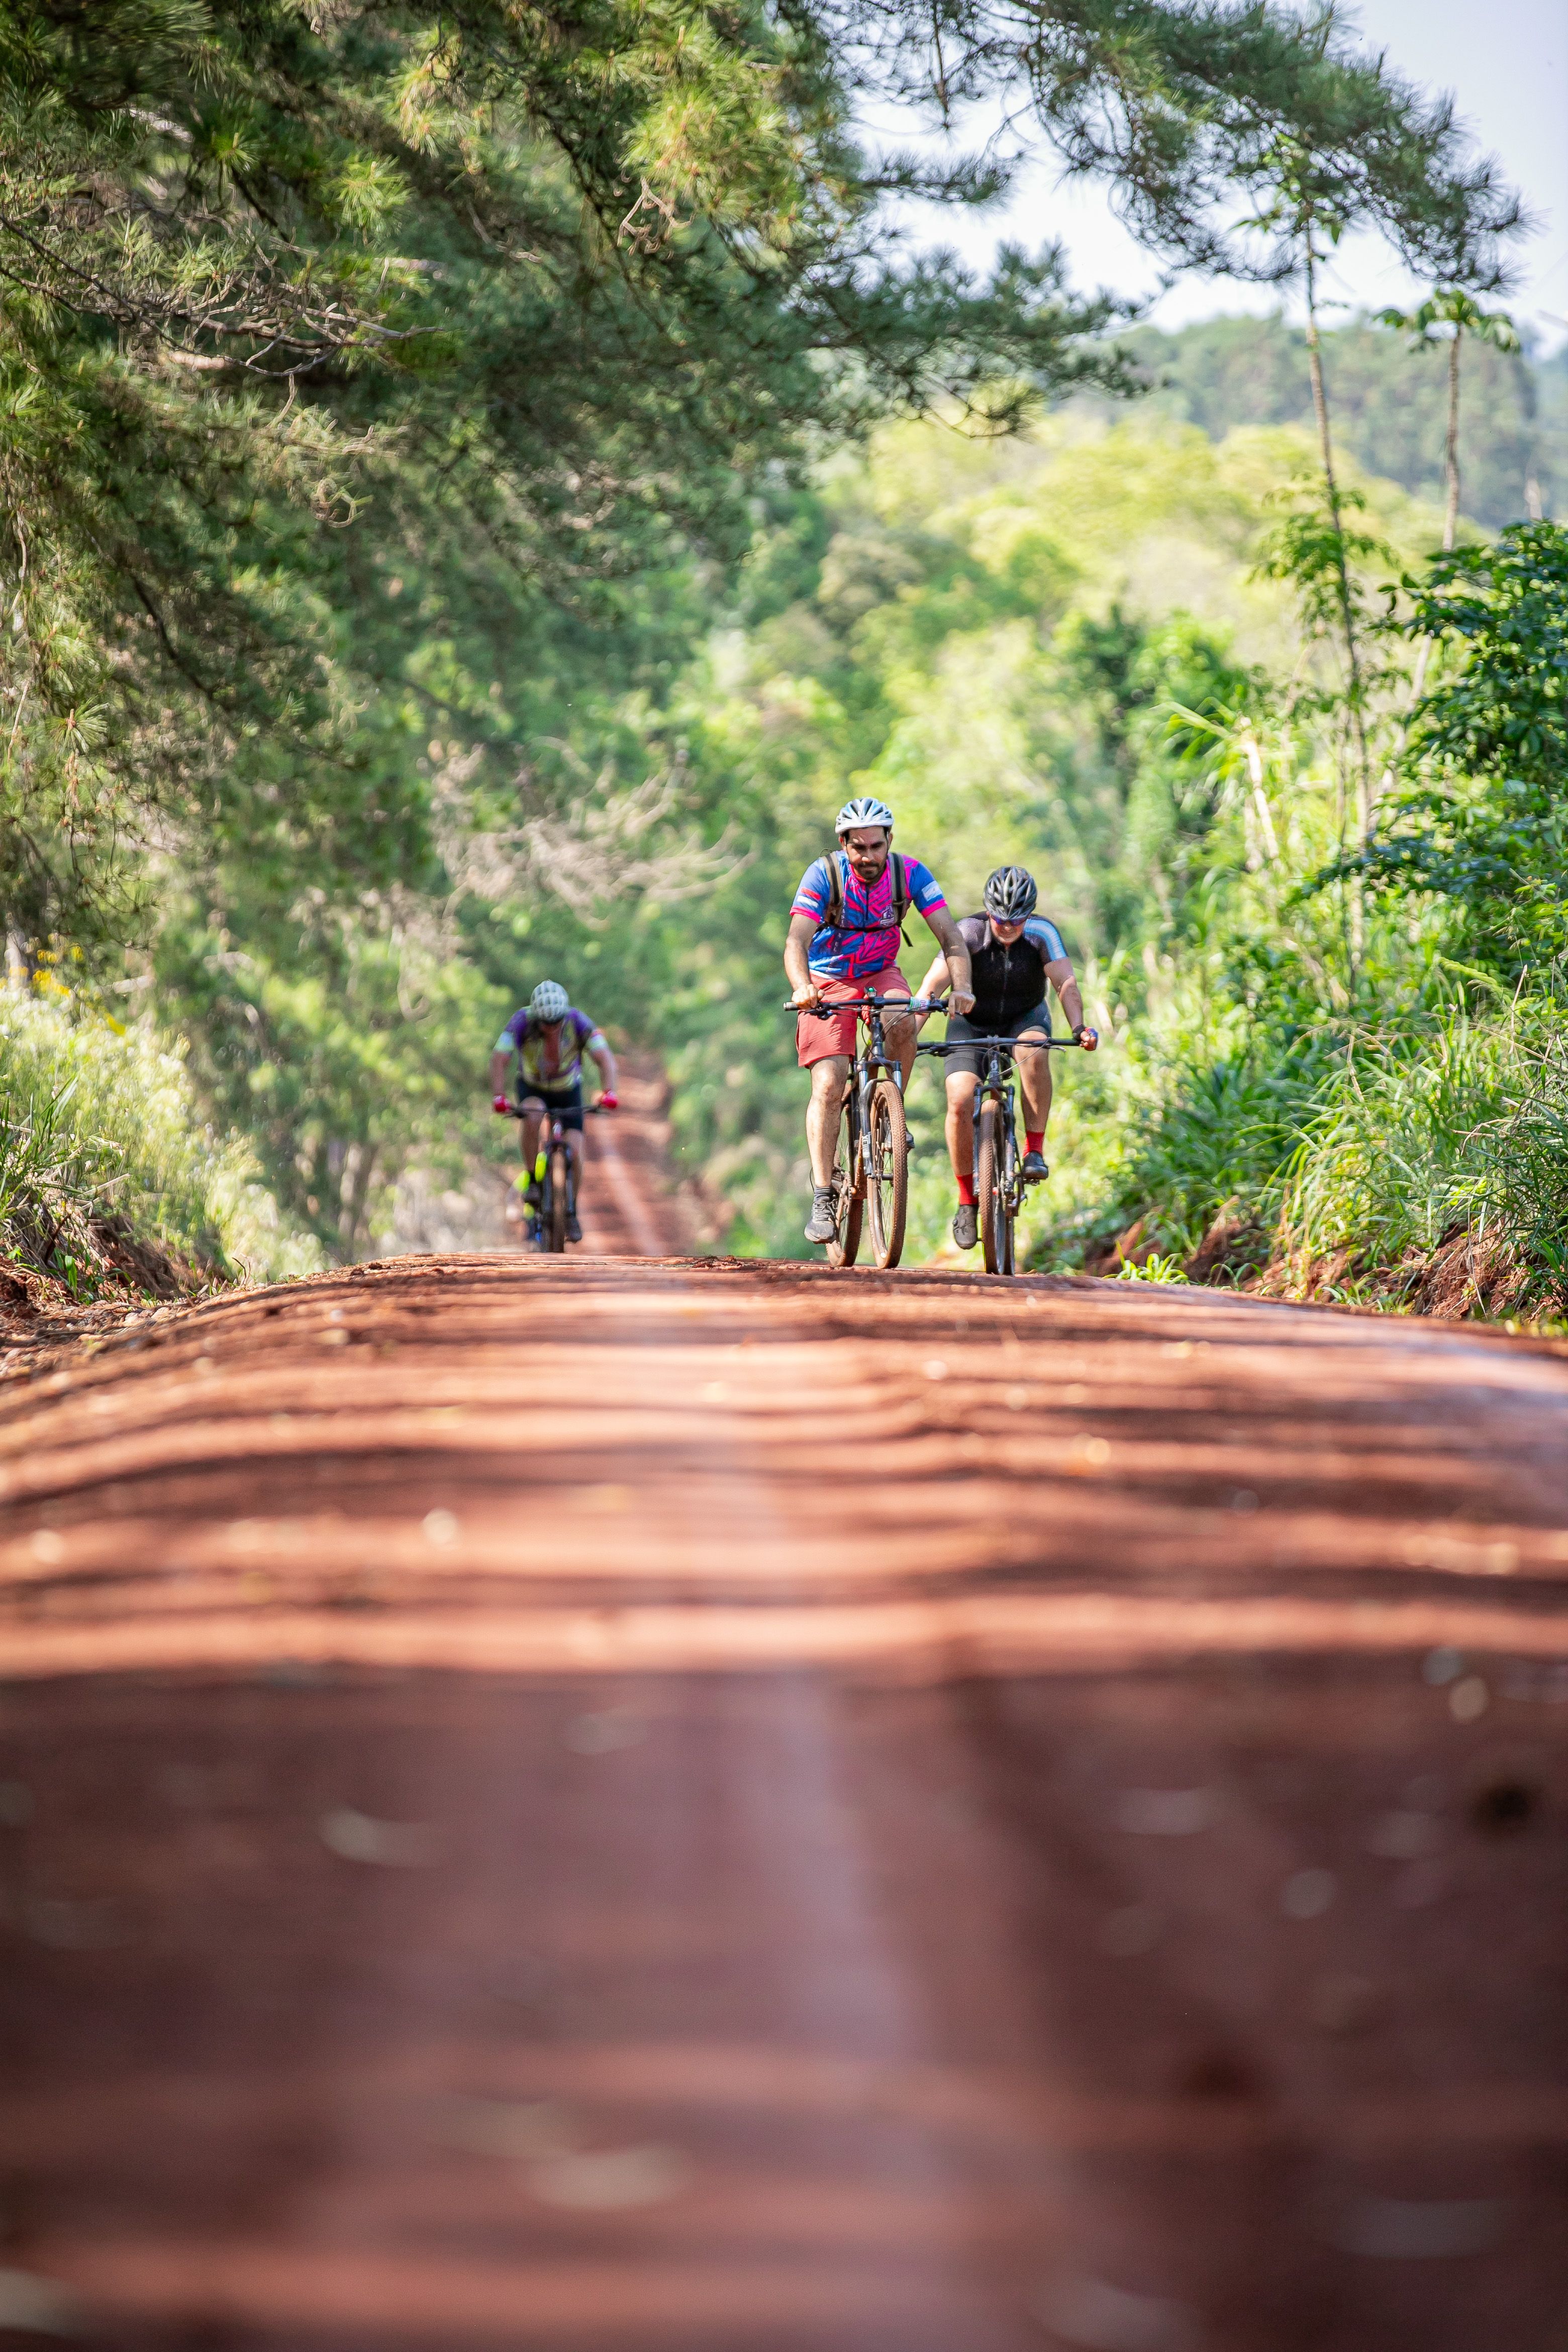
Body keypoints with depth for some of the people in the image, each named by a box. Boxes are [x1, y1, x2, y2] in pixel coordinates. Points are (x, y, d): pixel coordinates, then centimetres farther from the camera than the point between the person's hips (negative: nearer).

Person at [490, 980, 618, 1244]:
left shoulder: (577, 1022, -29)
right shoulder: (522, 1021, -30)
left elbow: (605, 1058, -32)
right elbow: (499, 1059, -34)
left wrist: (608, 1093, -49)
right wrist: (498, 1097, -48)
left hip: (568, 1089, 1)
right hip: (532, 1086, -1)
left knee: (575, 1151, -12)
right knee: (532, 1115, -35)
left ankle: (571, 1212, 10)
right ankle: (532, 1181, -19)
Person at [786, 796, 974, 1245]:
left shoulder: (910, 873, -17)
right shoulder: (823, 875, -22)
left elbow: (950, 935, -21)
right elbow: (797, 941, -31)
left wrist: (962, 987, -40)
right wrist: (802, 988, -52)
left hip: (881, 976, 2)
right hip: (829, 981, -1)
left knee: (903, 1024, -33)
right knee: (828, 1084, -16)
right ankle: (822, 1198, -13)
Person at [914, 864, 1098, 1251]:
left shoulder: (1042, 934, -21)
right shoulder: (969, 933, -24)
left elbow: (1065, 984, -28)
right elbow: (931, 988, -28)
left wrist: (1078, 1027, -45)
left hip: (1025, 1017, 0)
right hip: (972, 1022, 0)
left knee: (1034, 1052, -36)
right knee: (960, 1103, -20)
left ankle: (1035, 1148, -23)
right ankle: (967, 1200, -4)